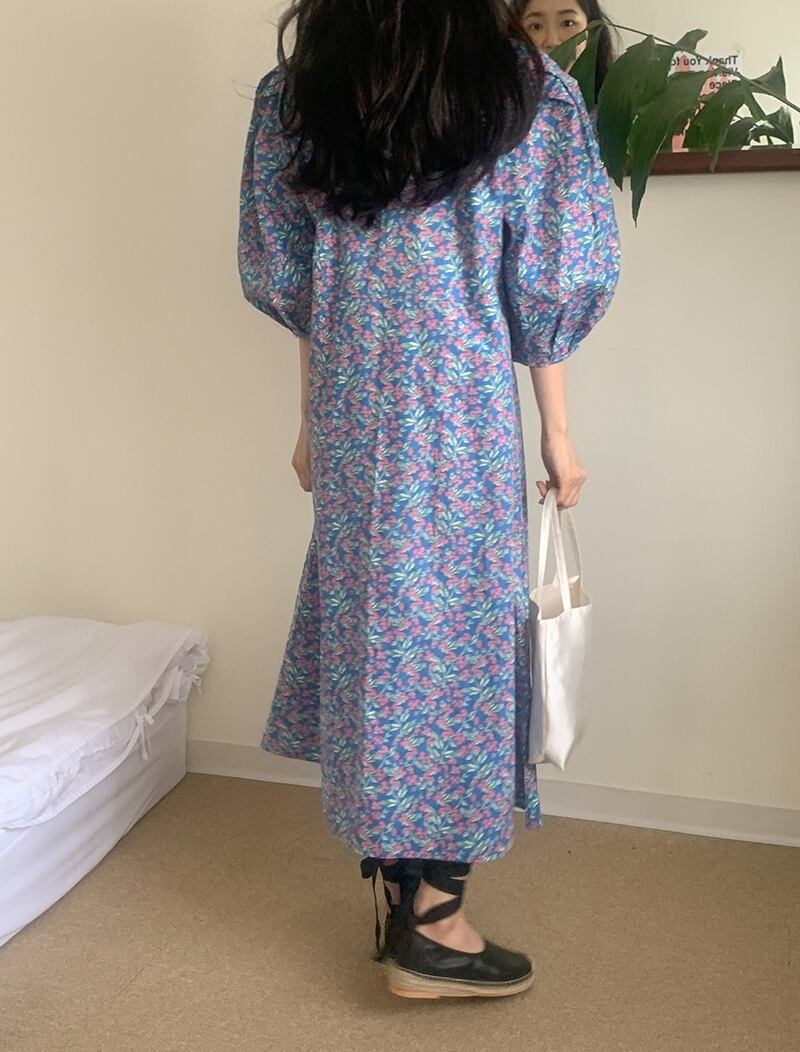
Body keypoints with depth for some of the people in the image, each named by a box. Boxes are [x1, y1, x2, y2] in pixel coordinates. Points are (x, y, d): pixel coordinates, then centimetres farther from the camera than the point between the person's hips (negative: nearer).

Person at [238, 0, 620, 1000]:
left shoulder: (300, 89, 6)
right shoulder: (521, 87, -4)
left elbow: (295, 284, 9)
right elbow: (544, 286, -4)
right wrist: (557, 431, 4)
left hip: (351, 409, 4)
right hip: (464, 405, -4)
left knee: (371, 614, 12)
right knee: (456, 613, 3)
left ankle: (404, 884, 27)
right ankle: (431, 920, 11)